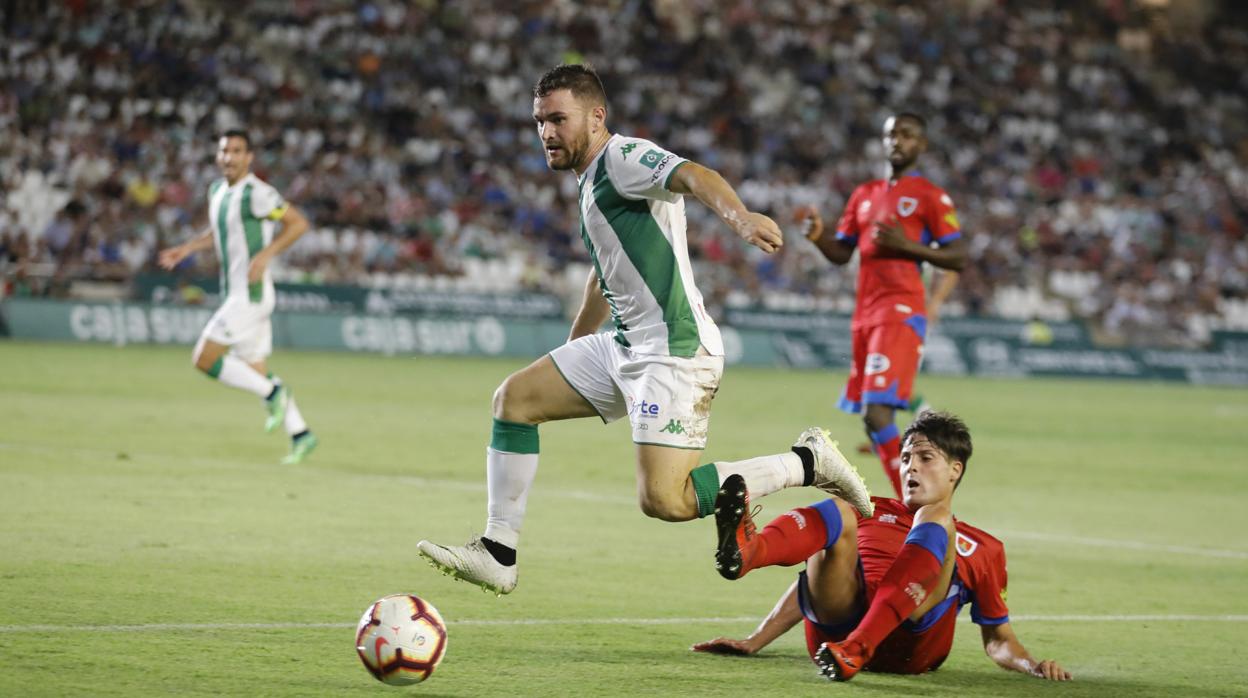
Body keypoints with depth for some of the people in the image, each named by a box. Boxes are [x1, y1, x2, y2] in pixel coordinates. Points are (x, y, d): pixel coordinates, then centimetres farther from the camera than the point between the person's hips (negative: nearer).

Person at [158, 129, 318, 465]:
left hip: (252, 294, -9)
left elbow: (298, 223, -15)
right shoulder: (217, 190, 11)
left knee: (203, 359, -11)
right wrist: (187, 248, 17)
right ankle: (300, 434, 15)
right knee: (255, 371, 11)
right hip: (233, 293, 9)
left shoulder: (256, 193, -15)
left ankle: (272, 393, -2)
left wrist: (265, 254, -22)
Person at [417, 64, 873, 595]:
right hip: (628, 346, 10)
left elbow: (694, 177, -31)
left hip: (675, 352, -10)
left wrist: (740, 217, -52)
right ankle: (497, 554, 14)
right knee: (515, 397, 12)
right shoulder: (590, 182, 20)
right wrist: (571, 352, 44)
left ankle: (808, 463, -6)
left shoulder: (621, 157, -10)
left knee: (662, 499, -20)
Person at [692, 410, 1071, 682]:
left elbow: (998, 640, 23)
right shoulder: (870, 513, 31)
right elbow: (814, 581, 29)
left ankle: (855, 650, -45)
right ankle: (742, 553, -55)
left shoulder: (982, 549, 26)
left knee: (933, 521, -21)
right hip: (838, 625, 2)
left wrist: (1032, 664, 1)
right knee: (838, 512, -18)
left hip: (910, 643, -2)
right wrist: (754, 641, 20)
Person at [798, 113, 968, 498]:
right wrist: (817, 235, 1)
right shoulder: (864, 195, 19)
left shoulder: (931, 197, -1)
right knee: (870, 416, 9)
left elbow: (958, 259, -4)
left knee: (877, 411, -20)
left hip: (900, 312, -8)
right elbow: (842, 253, 21)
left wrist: (909, 246, -16)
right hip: (865, 313, 8)